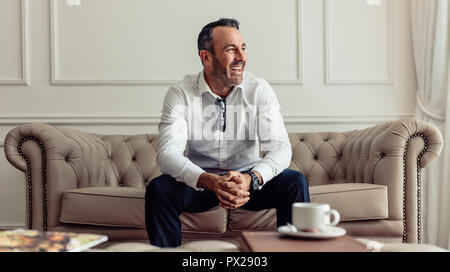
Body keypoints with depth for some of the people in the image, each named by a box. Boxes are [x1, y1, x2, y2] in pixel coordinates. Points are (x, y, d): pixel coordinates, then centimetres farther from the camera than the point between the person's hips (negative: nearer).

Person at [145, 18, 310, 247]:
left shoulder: (259, 90, -7)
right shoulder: (180, 94, -11)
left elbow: (280, 147, -17)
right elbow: (167, 153, -23)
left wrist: (252, 178, -39)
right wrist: (210, 182, -41)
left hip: (249, 180, 1)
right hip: (199, 183, -1)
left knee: (295, 182, -24)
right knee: (158, 189, -29)